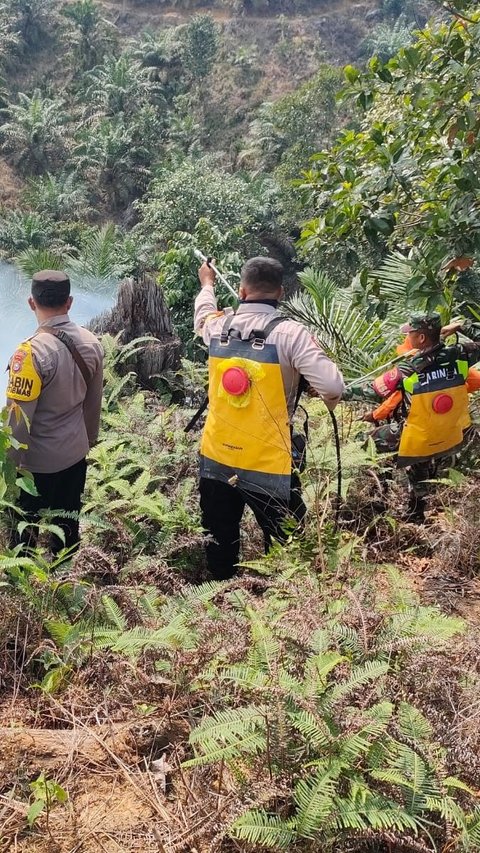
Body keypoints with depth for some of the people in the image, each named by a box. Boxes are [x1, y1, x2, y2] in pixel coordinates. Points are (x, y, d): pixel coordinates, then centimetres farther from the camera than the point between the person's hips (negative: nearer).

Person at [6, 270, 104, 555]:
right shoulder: (92, 343, -5)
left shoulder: (32, 352, -24)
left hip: (37, 462, -6)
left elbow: (20, 419, -20)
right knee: (67, 524, 20)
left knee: (25, 531, 13)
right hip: (75, 453, 6)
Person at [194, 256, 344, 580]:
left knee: (220, 541, 19)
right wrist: (330, 401, 3)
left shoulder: (217, 325, 0)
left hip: (216, 458, 5)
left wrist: (207, 283, 46)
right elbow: (333, 387, -21)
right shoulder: (289, 333, -14)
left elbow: (202, 314, 26)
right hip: (268, 465, -5)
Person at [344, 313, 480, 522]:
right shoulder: (458, 357, -14)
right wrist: (461, 326, 10)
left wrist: (340, 392, -3)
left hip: (415, 441, -5)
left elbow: (373, 392, -14)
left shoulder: (407, 370, -23)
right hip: (450, 440, 5)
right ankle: (416, 515, 52)